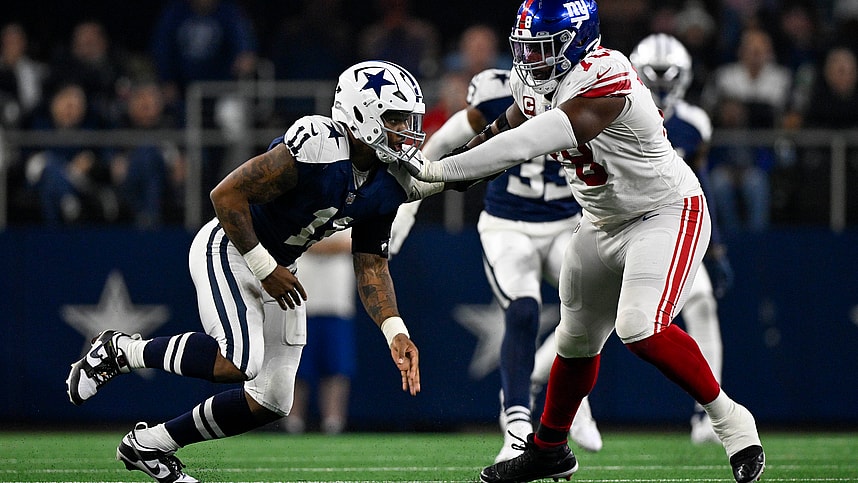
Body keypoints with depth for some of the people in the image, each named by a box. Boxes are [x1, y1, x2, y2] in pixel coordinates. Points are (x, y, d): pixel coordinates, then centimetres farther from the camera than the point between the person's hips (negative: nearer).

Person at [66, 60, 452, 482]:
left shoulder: (388, 185, -4)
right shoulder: (316, 147, -28)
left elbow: (371, 266, 2)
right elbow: (226, 195, -26)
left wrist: (395, 333, -13)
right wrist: (265, 269, -21)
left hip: (278, 265, 8)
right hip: (228, 248, -8)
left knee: (270, 402, 4)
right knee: (241, 361, -28)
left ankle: (148, 445, 19)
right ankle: (122, 350, -6)